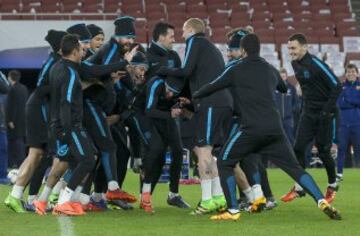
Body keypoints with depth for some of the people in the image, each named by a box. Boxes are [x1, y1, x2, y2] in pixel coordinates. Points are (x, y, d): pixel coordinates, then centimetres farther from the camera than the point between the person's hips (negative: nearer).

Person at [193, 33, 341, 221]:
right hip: (275, 128, 4)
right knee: (295, 168, 7)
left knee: (224, 163, 12)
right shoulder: (271, 71, 18)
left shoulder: (236, 71, 5)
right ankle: (322, 201, -10)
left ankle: (232, 211, 3)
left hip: (252, 129, -4)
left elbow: (211, 87, 15)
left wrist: (193, 96, 36)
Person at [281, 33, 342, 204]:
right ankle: (299, 188, 4)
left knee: (323, 151, 1)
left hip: (324, 114, -7)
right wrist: (305, 106, 16)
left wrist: (327, 110, -21)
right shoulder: (295, 64, 4)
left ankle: (332, 185, 22)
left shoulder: (316, 65, -19)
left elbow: (336, 86, -19)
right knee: (298, 148, -4)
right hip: (308, 112, 7)